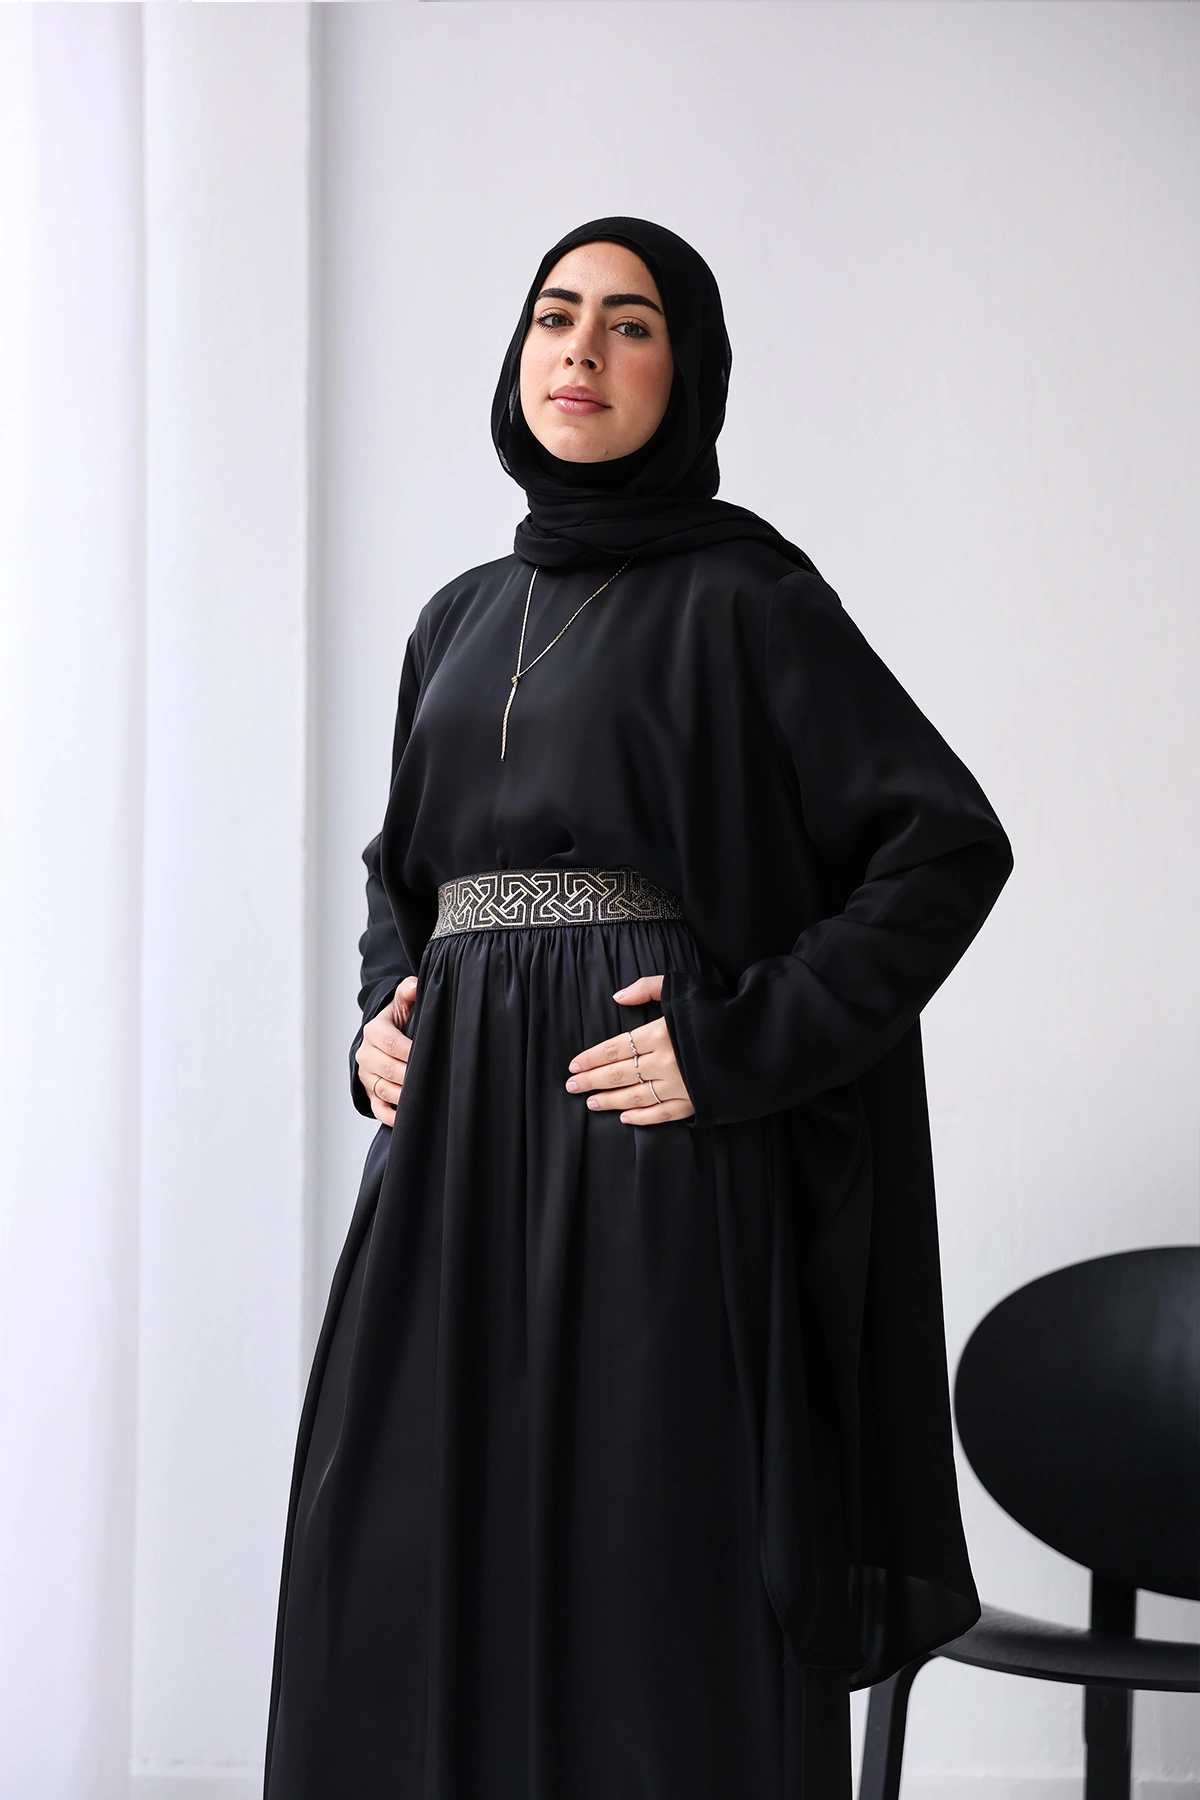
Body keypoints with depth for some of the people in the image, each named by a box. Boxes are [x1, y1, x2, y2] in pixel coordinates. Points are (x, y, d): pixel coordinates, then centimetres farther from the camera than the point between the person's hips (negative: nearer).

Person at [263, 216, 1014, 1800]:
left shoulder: (742, 595, -1)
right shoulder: (462, 617, 17)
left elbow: (950, 840, -8)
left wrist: (744, 1048, -14)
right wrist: (380, 1018, 9)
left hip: (654, 1144, -6)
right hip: (456, 1144, 6)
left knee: (645, 1585, -5)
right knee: (408, 1582, 4)